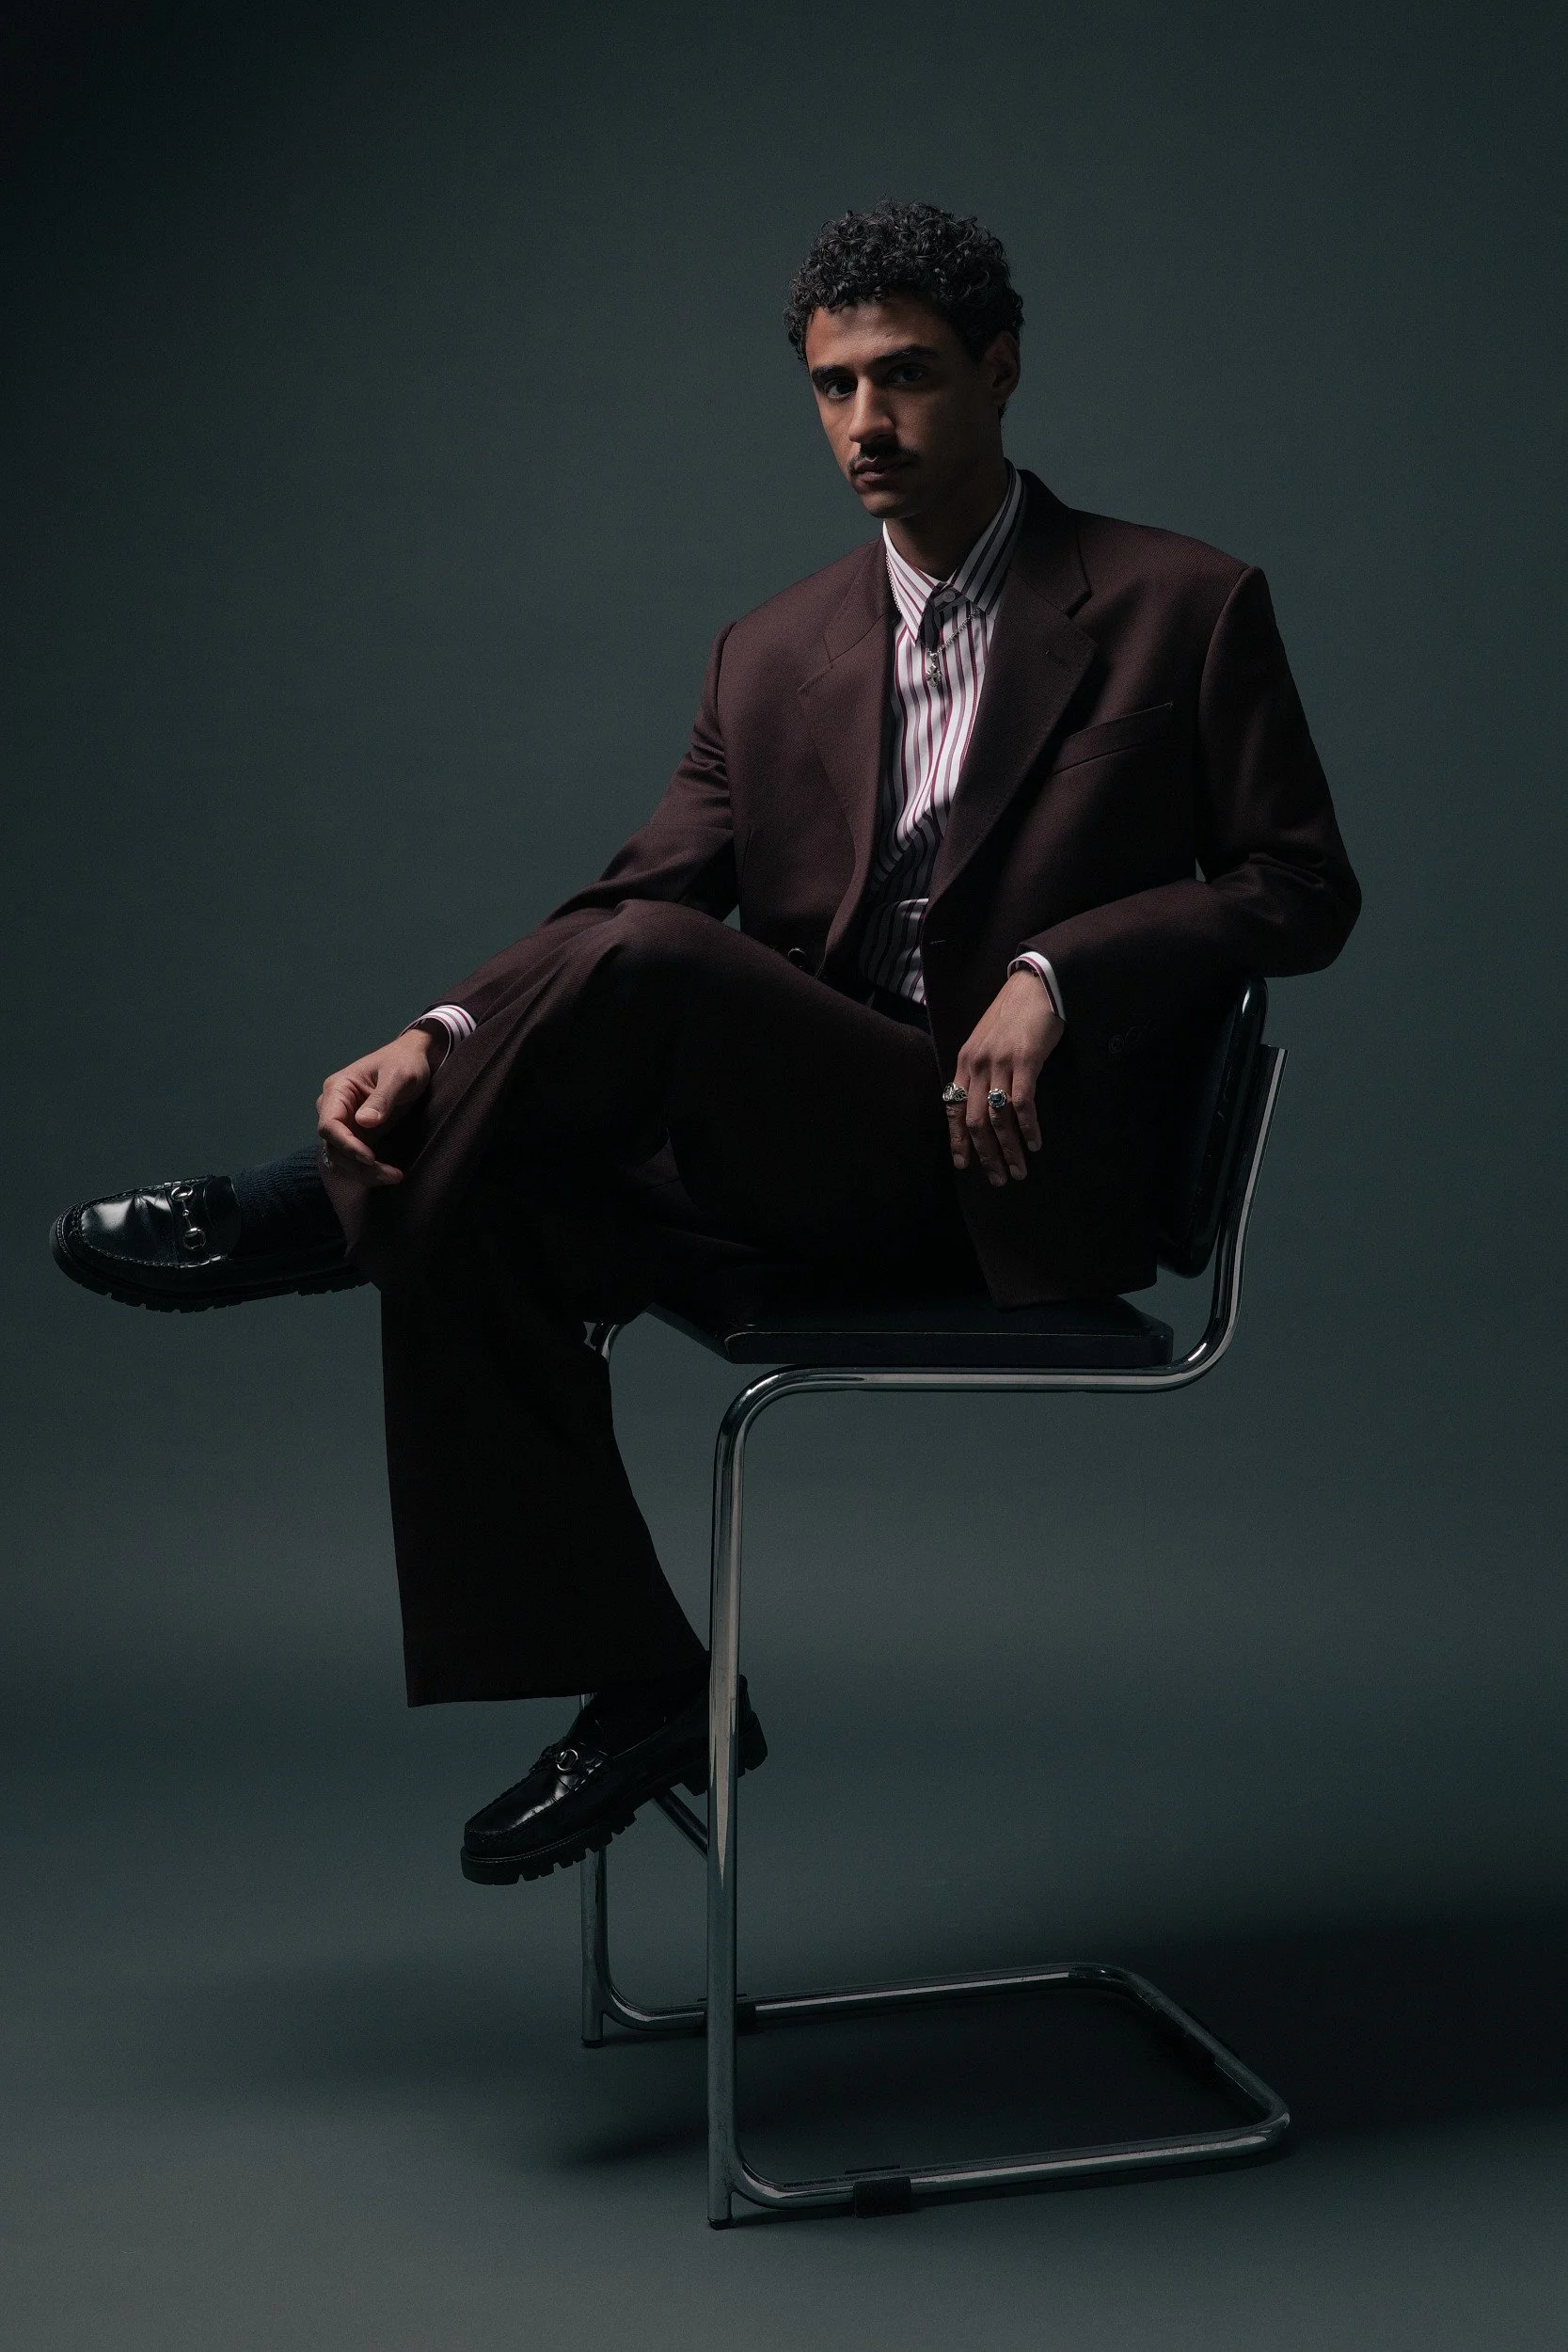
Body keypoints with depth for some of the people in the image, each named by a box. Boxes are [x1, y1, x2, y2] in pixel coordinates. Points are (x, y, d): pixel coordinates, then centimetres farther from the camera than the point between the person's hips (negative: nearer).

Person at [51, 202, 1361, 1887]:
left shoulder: (1185, 609, 1)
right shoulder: (772, 655, 14)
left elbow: (1303, 887, 0)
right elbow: (644, 885, 4)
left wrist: (1054, 975, -17)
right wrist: (445, 1040, -15)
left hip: (1017, 1180, -6)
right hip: (815, 1162, 6)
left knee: (647, 966, -30)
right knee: (476, 1217, -19)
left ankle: (311, 1218, -10)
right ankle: (638, 1690, -5)